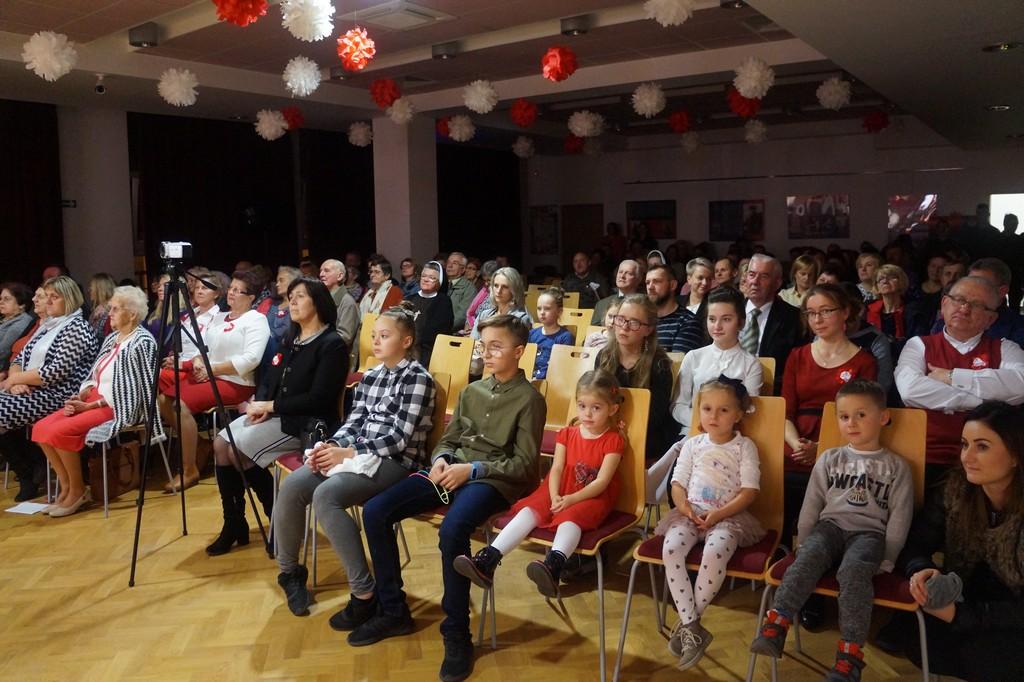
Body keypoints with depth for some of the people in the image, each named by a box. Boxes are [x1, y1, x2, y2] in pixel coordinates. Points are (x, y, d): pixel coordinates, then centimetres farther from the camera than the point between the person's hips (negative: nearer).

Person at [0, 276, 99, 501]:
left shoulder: (77, 328, -9)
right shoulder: (46, 325, 19)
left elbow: (55, 373, -18)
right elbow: (20, 358, 16)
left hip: (60, 395, -9)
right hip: (34, 391, 9)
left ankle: (30, 477, -1)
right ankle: (29, 471, 3)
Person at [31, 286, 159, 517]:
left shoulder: (141, 343, -12)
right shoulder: (112, 338, 15)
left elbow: (130, 390, -16)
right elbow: (95, 376, 17)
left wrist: (89, 406, -16)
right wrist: (80, 396, -3)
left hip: (120, 407, -9)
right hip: (94, 400, 9)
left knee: (60, 431, -23)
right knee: (41, 428, -6)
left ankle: (78, 490, -6)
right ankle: (66, 487, 2)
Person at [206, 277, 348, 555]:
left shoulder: (332, 345, -11)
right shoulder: (290, 340, 16)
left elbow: (318, 399, -19)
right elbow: (268, 379, 16)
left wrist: (270, 406, -15)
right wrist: (260, 404, -7)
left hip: (306, 423, -8)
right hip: (274, 415, 8)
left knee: (239, 451, -21)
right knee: (221, 443, -10)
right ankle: (233, 523, -1)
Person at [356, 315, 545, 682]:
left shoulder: (529, 399, -3)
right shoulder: (471, 391, 16)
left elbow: (525, 464, -9)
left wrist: (472, 469, -17)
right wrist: (442, 459, -5)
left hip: (493, 480, -7)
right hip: (452, 470, 7)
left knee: (451, 530, -37)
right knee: (375, 511, -10)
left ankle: (457, 634, -18)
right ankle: (393, 611, 4)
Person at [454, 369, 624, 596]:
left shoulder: (613, 440, -4)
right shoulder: (567, 433, 10)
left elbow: (601, 481, -13)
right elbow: (556, 469, 0)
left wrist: (571, 499, -22)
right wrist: (555, 497, -19)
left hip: (593, 498, -4)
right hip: (561, 493, 5)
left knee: (570, 517, -36)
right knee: (530, 510, -22)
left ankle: (554, 565, -65)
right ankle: (487, 560, -36)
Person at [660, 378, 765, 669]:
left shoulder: (745, 446, 3)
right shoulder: (692, 444, 13)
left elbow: (749, 492, -4)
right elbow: (677, 484, 11)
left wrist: (718, 514, -15)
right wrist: (684, 507, -11)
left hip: (729, 516, -3)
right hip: (691, 513, 3)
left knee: (715, 552, -35)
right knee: (670, 548, -28)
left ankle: (686, 624, -17)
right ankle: (692, 626, -21)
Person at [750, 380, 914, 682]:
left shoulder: (896, 467, 9)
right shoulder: (830, 459, 14)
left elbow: (900, 517, 5)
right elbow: (811, 505, 15)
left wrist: (887, 559, -2)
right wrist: (804, 542, 9)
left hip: (868, 532, -2)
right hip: (830, 525, 2)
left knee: (853, 570, -35)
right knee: (807, 558, -31)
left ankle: (850, 654, -36)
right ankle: (774, 627, -40)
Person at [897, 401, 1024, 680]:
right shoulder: (956, 489, -11)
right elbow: (916, 542, -6)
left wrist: (960, 614, -29)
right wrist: (920, 570, -28)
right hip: (974, 598, 4)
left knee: (980, 655, -27)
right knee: (920, 643, -17)